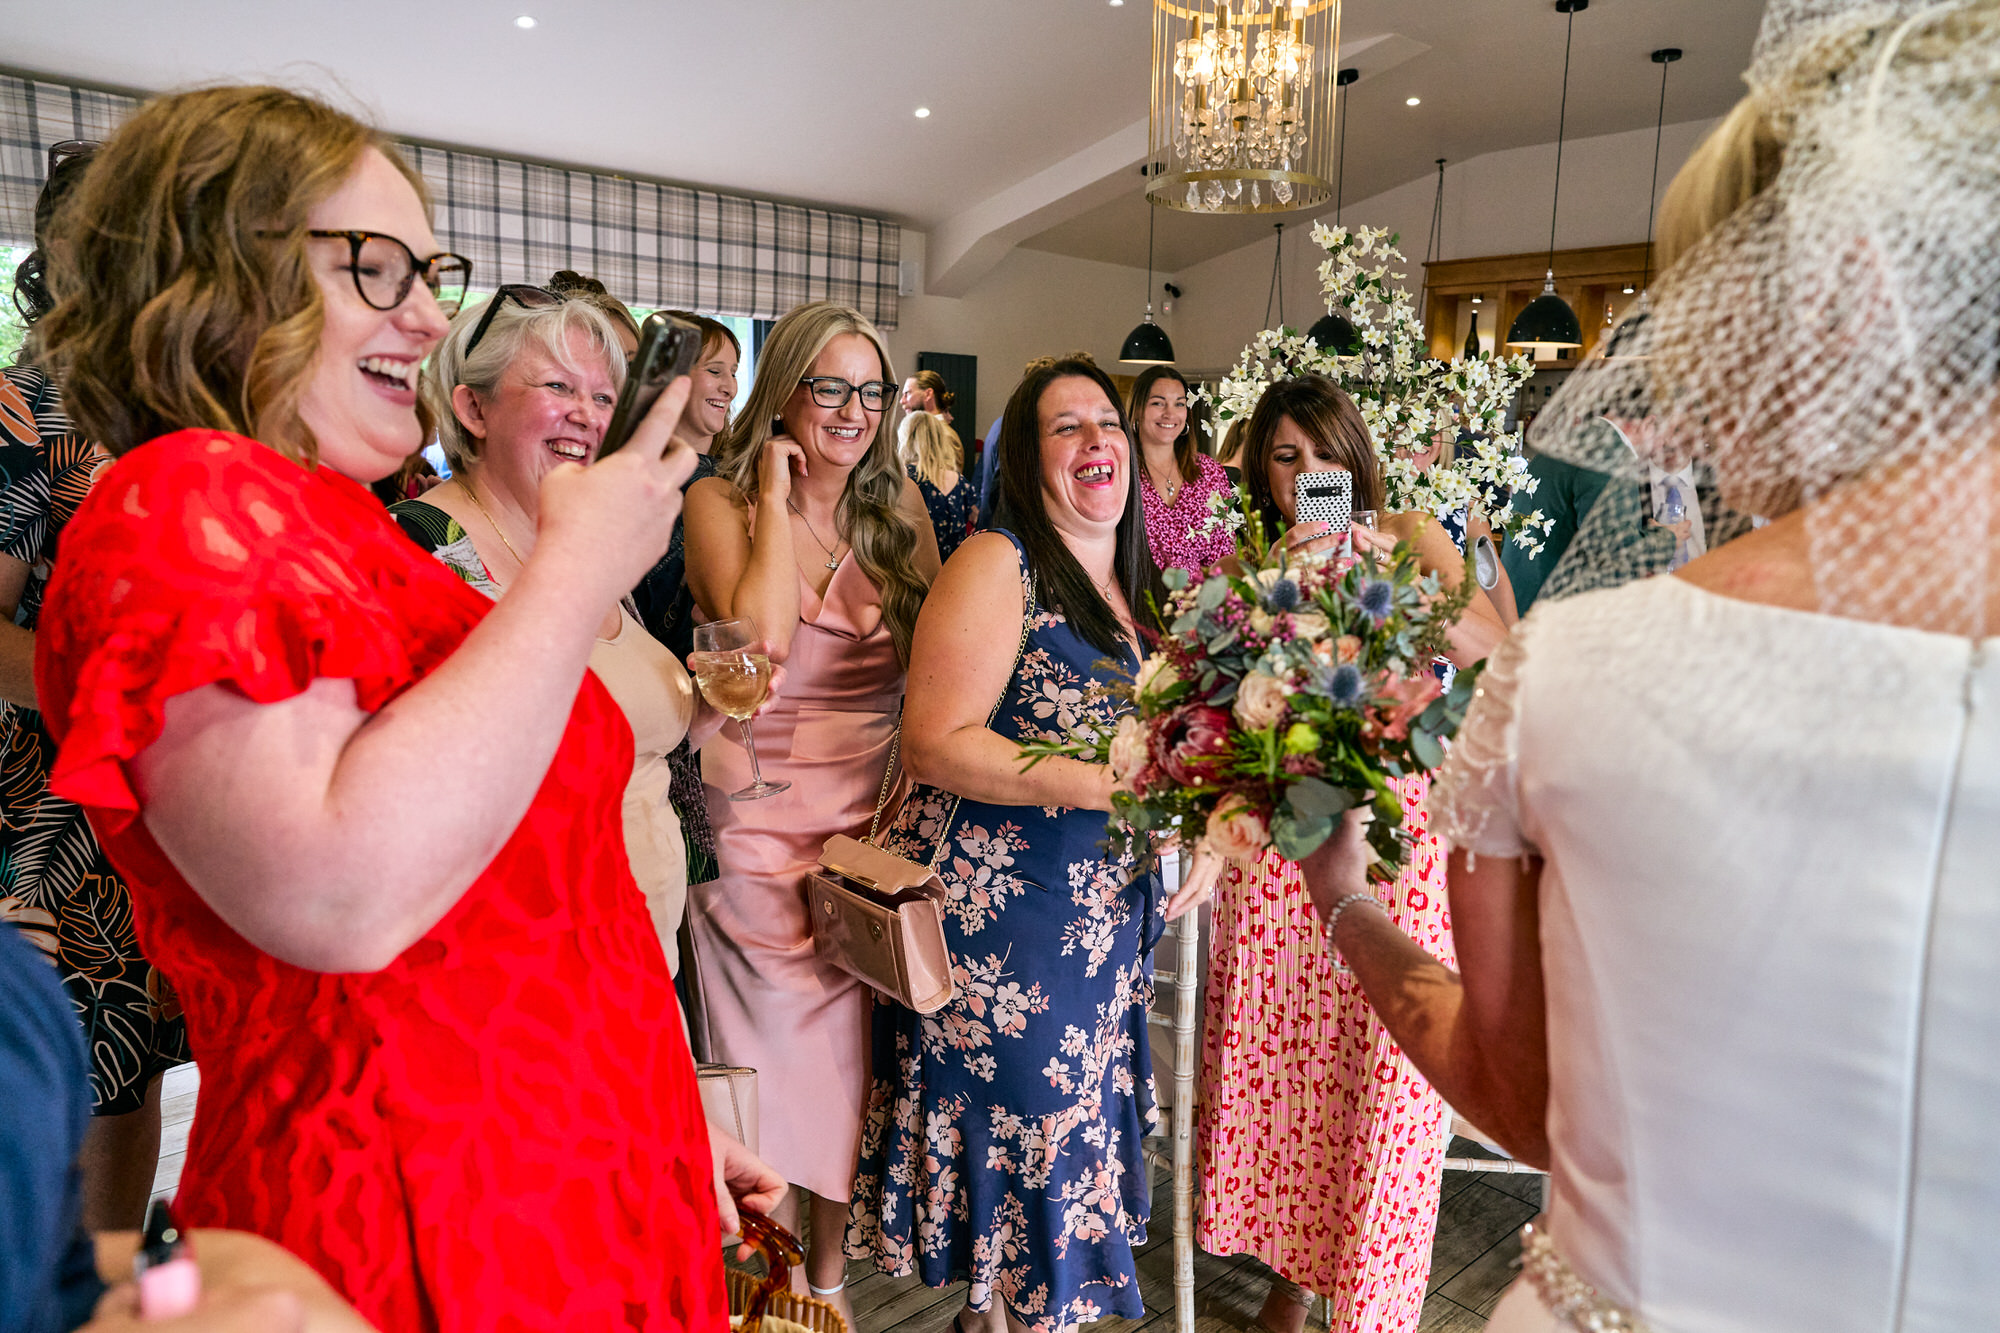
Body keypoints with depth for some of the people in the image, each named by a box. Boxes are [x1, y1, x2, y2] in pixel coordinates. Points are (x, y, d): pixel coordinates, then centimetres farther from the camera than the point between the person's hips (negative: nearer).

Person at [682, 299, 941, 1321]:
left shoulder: (897, 504, 6)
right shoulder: (721, 499, -5)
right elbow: (760, 636, -24)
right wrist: (777, 494, -16)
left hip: (873, 814, 4)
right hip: (761, 823, -3)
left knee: (852, 1047, 12)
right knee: (779, 1052, 4)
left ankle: (830, 1274, 33)